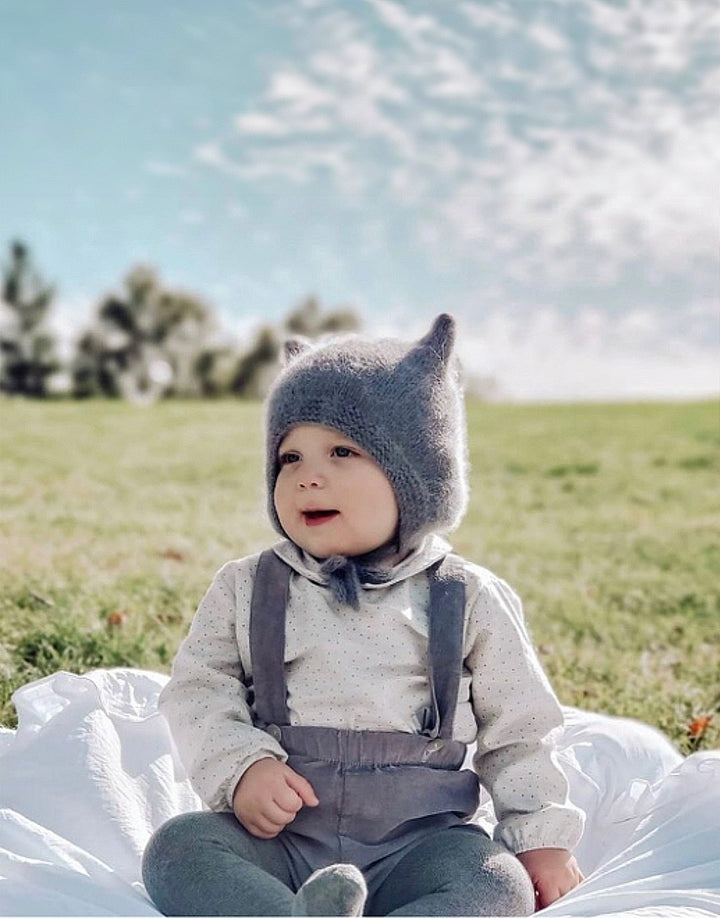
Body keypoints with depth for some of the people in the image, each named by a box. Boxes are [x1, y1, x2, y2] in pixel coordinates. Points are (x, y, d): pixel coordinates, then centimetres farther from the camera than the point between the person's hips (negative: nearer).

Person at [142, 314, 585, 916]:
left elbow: (518, 731, 10)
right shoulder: (246, 590, 7)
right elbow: (198, 690, 5)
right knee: (177, 847, -24)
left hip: (417, 843, -1)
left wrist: (543, 839, 3)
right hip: (277, 842, 1)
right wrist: (239, 766, -13)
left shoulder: (468, 601, 4)